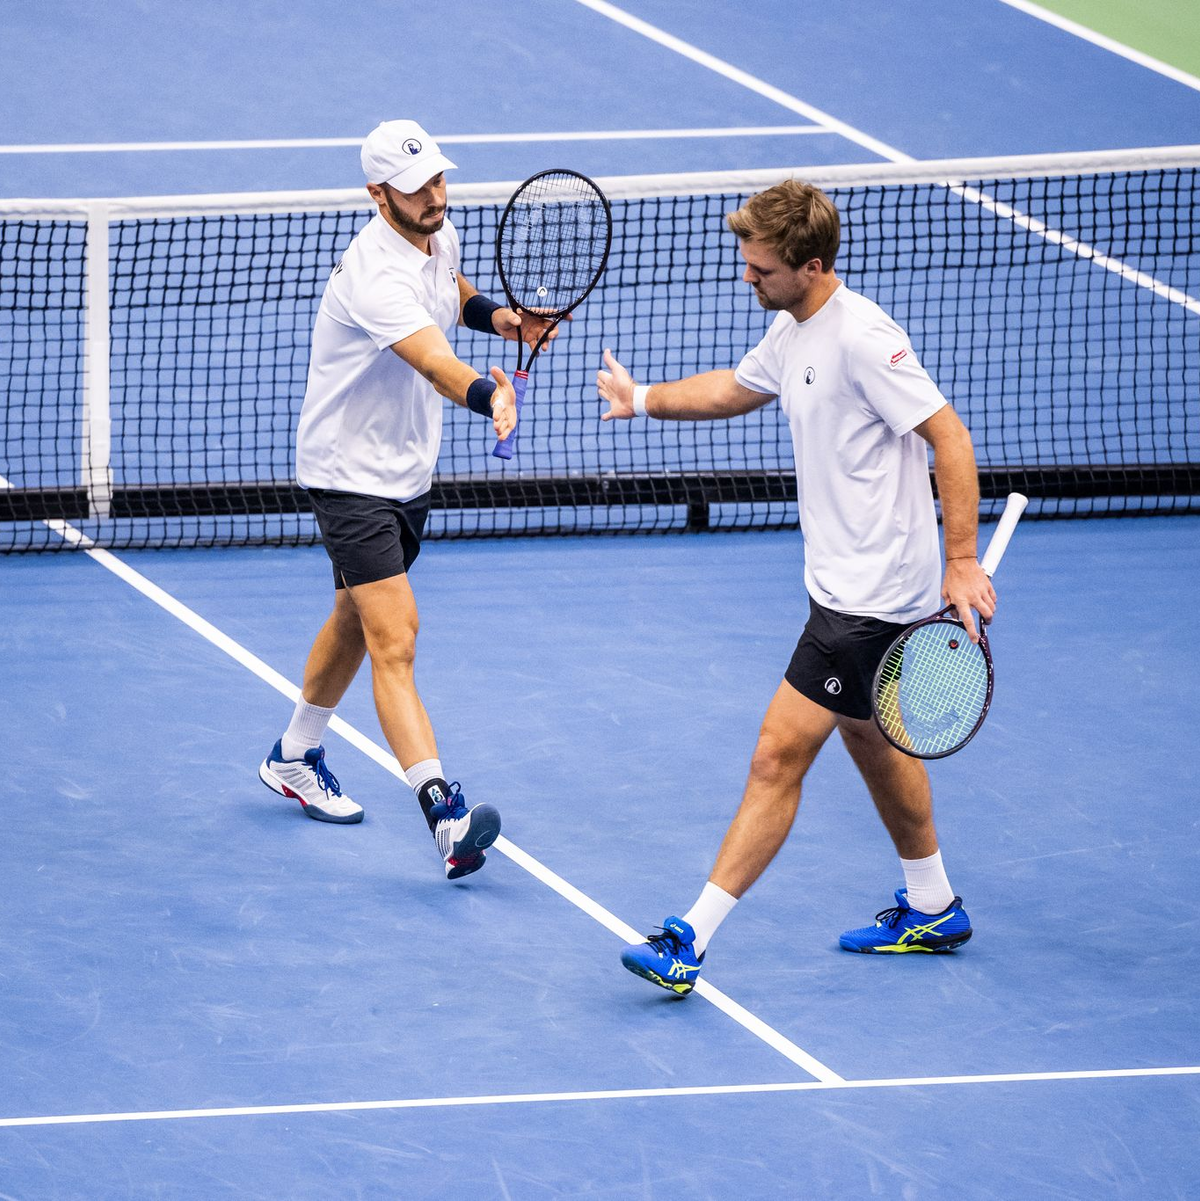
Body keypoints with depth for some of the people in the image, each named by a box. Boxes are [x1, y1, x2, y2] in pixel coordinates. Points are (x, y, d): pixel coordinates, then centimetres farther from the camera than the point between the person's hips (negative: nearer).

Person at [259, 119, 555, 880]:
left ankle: (296, 757, 45)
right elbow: (432, 361, -47)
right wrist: (486, 393, -66)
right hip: (349, 473, -10)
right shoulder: (377, 274, -30)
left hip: (409, 469, 10)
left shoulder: (440, 237, -1)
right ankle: (445, 813, -30)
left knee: (358, 619, 25)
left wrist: (497, 315, 3)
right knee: (396, 639, -19)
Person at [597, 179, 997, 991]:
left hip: (873, 599, -11)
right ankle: (932, 909, 42)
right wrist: (645, 398, 19)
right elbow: (735, 390, 28)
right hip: (842, 582, 11)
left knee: (780, 755, -10)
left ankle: (690, 943, -9)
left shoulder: (862, 337, -23)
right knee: (867, 735, 25)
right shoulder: (793, 329, 6)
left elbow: (950, 439, -23)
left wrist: (962, 562, -26)